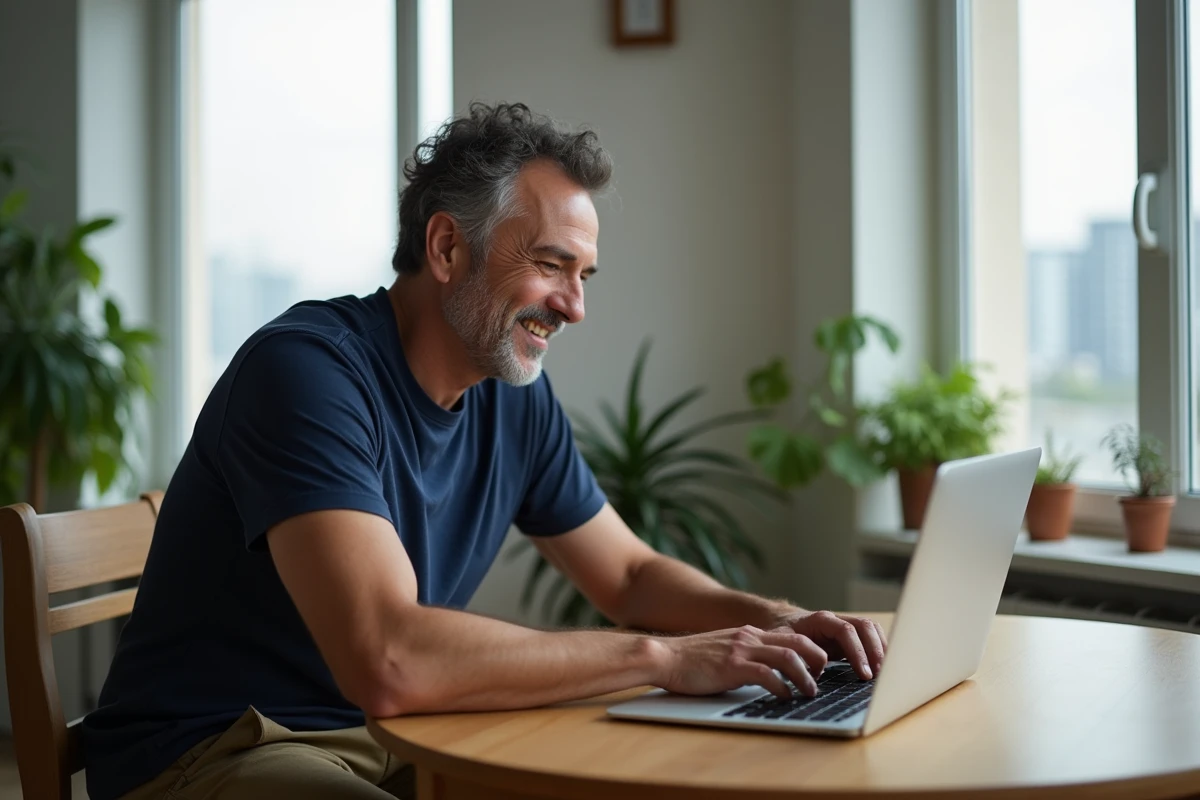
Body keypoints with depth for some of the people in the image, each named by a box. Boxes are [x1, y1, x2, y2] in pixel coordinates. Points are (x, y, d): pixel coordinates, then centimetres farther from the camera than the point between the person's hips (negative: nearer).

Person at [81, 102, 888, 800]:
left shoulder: (516, 395, 2)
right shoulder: (304, 368, -22)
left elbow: (631, 575, 14)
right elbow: (387, 658, -32)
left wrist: (777, 621, -5)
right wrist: (662, 657, -27)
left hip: (392, 734, 7)